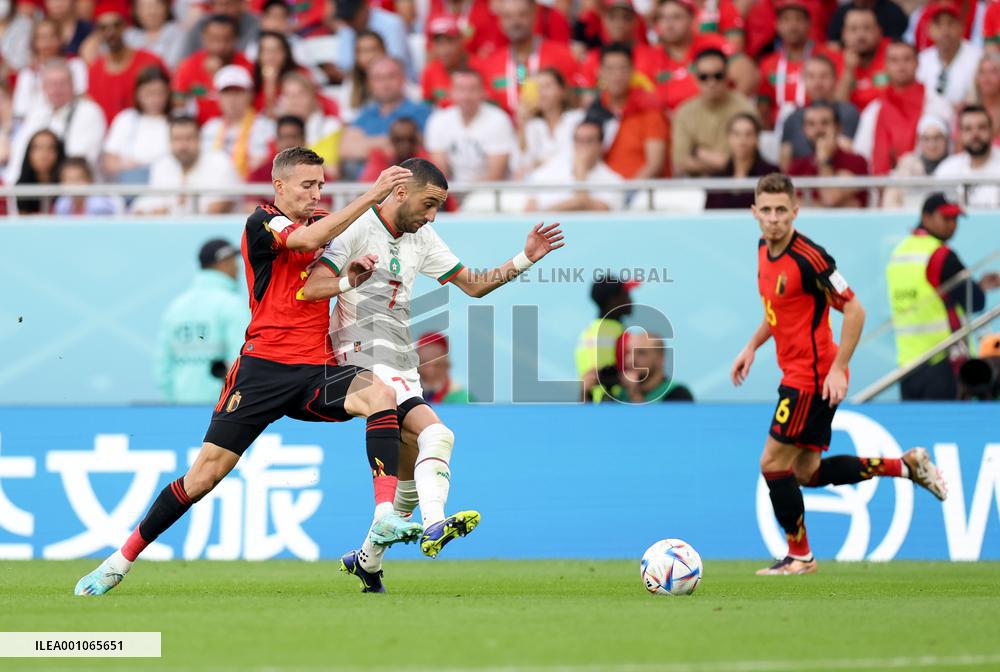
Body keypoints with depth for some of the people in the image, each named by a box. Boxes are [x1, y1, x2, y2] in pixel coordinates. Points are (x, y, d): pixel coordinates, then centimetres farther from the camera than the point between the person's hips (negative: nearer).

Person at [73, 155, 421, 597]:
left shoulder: (325, 224, 16)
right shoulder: (261, 223, -3)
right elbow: (306, 240, -23)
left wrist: (351, 277, 5)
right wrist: (371, 195, -26)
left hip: (316, 370, 5)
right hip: (263, 367, -5)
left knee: (381, 395, -26)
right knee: (204, 474, -5)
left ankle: (384, 519, -36)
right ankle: (121, 561, 10)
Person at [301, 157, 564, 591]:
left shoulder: (421, 239, 14)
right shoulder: (357, 229, -8)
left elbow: (473, 284, 19)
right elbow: (311, 288, -16)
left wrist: (525, 259, 9)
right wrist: (351, 281, -34)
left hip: (403, 368, 9)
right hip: (366, 362, -9)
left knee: (411, 481, 12)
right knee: (436, 434, -28)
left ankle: (367, 562, 27)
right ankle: (434, 526, -41)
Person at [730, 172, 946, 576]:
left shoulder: (808, 258, -21)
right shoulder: (764, 248, 6)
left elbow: (854, 310, -19)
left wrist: (838, 369, -21)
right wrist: (752, 347, 17)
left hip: (813, 376, -9)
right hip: (797, 373, 9)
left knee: (774, 463, -5)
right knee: (807, 473, 14)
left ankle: (799, 556, 10)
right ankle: (906, 466, 24)